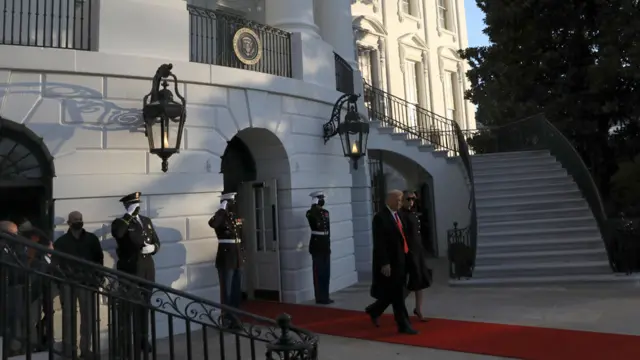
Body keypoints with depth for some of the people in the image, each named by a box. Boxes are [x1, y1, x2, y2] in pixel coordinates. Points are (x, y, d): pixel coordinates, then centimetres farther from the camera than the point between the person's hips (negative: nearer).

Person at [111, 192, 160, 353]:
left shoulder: (146, 221, 13)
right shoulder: (120, 222, -3)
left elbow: (157, 242, 15)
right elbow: (117, 234, -28)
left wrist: (152, 247, -7)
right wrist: (129, 214, -23)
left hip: (148, 267, 5)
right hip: (130, 269, -5)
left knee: (145, 303, 11)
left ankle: (144, 338, 22)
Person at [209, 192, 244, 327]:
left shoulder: (237, 217, 11)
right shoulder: (220, 217, -10)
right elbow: (211, 223, -35)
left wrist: (243, 254, 15)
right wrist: (222, 209, -26)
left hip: (238, 257, 7)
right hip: (226, 258, -7)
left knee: (237, 290, 13)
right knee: (227, 291, 1)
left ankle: (235, 317, 24)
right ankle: (228, 320, 10)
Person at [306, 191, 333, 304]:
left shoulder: (325, 212, 13)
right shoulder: (311, 213, -8)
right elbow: (312, 217, -32)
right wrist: (315, 206, -23)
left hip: (325, 246, 7)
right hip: (317, 246, -7)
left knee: (326, 273, 12)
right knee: (319, 273, -1)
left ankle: (325, 297, 22)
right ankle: (320, 298, 7)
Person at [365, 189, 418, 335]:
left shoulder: (398, 215, 13)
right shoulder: (380, 217, -14)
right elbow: (379, 243, -18)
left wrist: (405, 256, 11)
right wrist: (384, 263, -21)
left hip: (400, 260, 9)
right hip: (389, 262, -9)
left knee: (395, 293, 15)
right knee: (397, 294, 0)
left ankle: (374, 310, 36)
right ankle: (403, 325, 11)